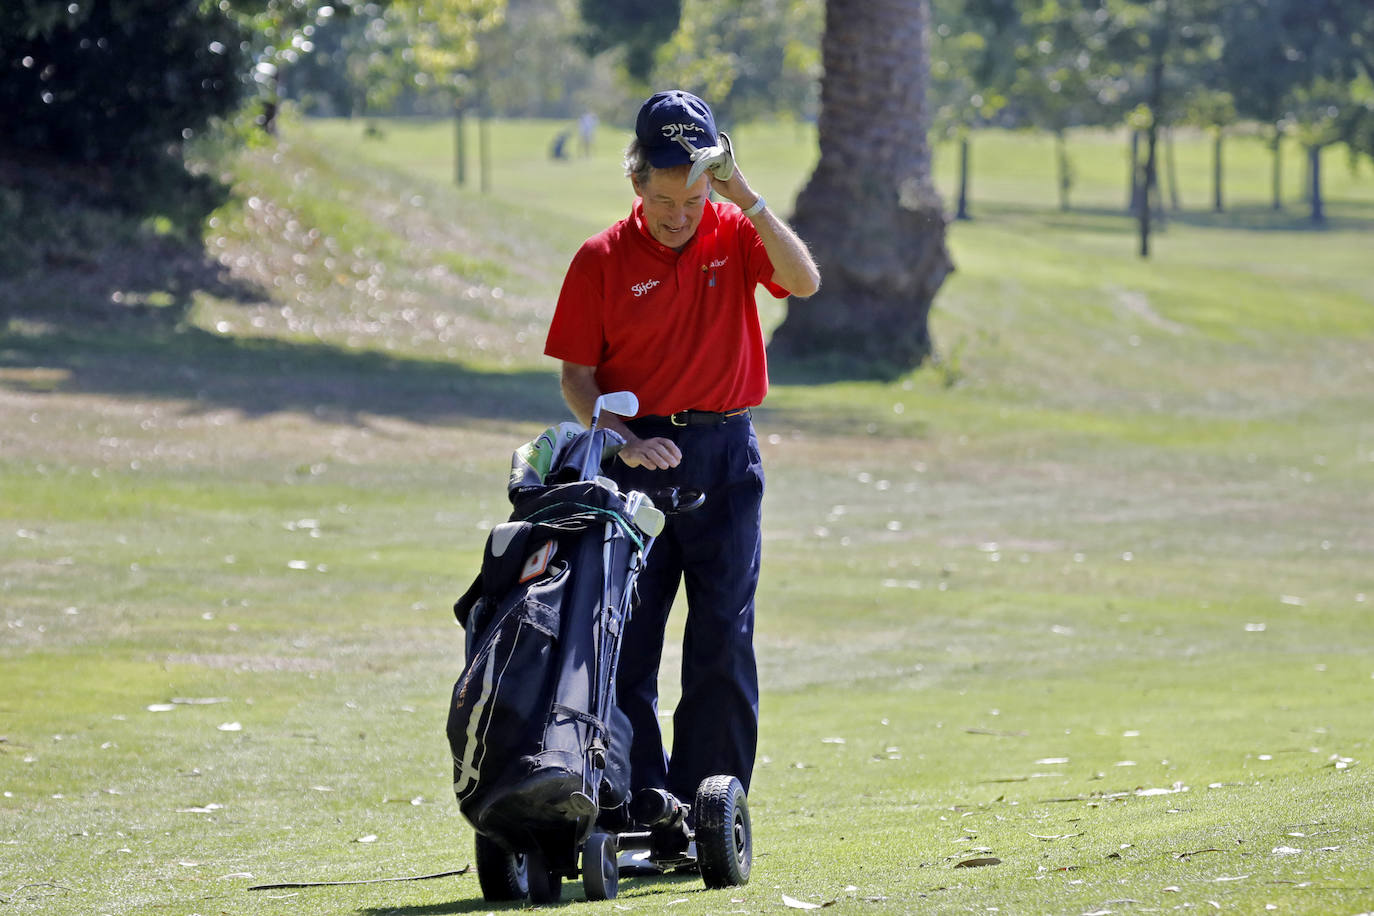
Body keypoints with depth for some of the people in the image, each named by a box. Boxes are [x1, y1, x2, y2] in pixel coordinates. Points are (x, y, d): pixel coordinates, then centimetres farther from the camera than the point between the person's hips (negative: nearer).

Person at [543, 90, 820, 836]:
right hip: (637, 455, 0)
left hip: (723, 452, 1)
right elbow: (575, 376, 0)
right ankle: (638, 805, 5)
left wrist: (748, 199, -25)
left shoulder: (734, 235, 1)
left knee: (724, 635, 0)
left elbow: (804, 282, -17)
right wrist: (621, 438, -16)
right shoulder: (602, 259, -1)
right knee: (627, 639, 0)